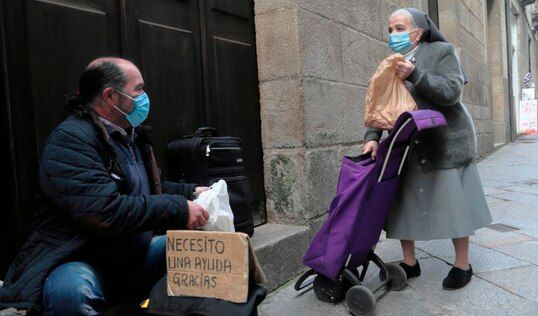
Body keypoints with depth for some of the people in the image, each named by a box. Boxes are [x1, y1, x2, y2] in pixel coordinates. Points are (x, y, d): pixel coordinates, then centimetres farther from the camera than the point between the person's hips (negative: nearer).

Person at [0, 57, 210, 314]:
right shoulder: (70, 140, -18)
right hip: (79, 262, -8)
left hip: (135, 255, 9)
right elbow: (105, 212, -30)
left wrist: (190, 192, 11)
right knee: (72, 291, -40)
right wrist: (179, 210, -25)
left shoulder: (131, 136, 12)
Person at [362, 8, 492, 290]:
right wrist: (372, 137, -17)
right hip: (408, 147, 5)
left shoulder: (441, 52, -4)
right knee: (404, 202, 4)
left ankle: (462, 265, 19)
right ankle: (409, 262, 20)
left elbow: (451, 92, -16)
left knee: (453, 203, 1)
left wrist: (415, 75, -25)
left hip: (445, 142, -4)